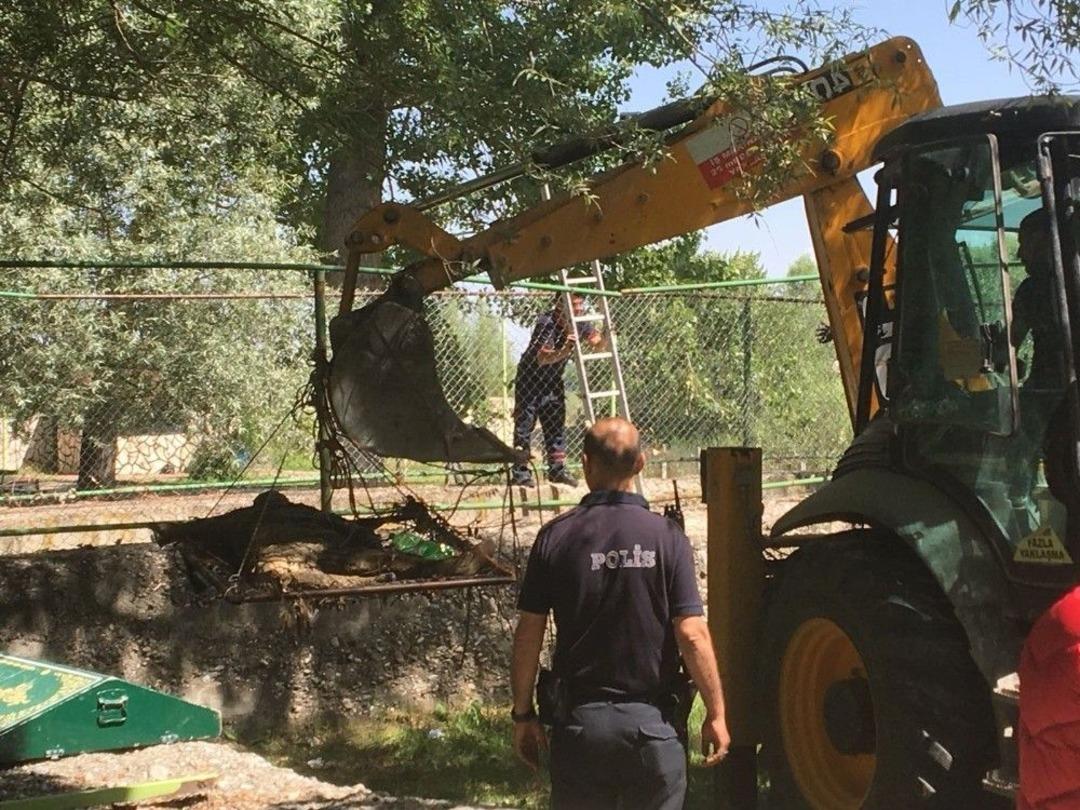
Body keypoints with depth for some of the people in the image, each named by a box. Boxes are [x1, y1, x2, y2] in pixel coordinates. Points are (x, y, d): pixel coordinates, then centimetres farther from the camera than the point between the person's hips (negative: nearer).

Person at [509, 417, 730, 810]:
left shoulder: (555, 537, -4)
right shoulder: (666, 536, -8)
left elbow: (528, 635, -3)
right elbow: (692, 635, -11)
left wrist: (523, 714, 8)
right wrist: (715, 713, -1)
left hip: (578, 719, 1)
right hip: (653, 719, -1)